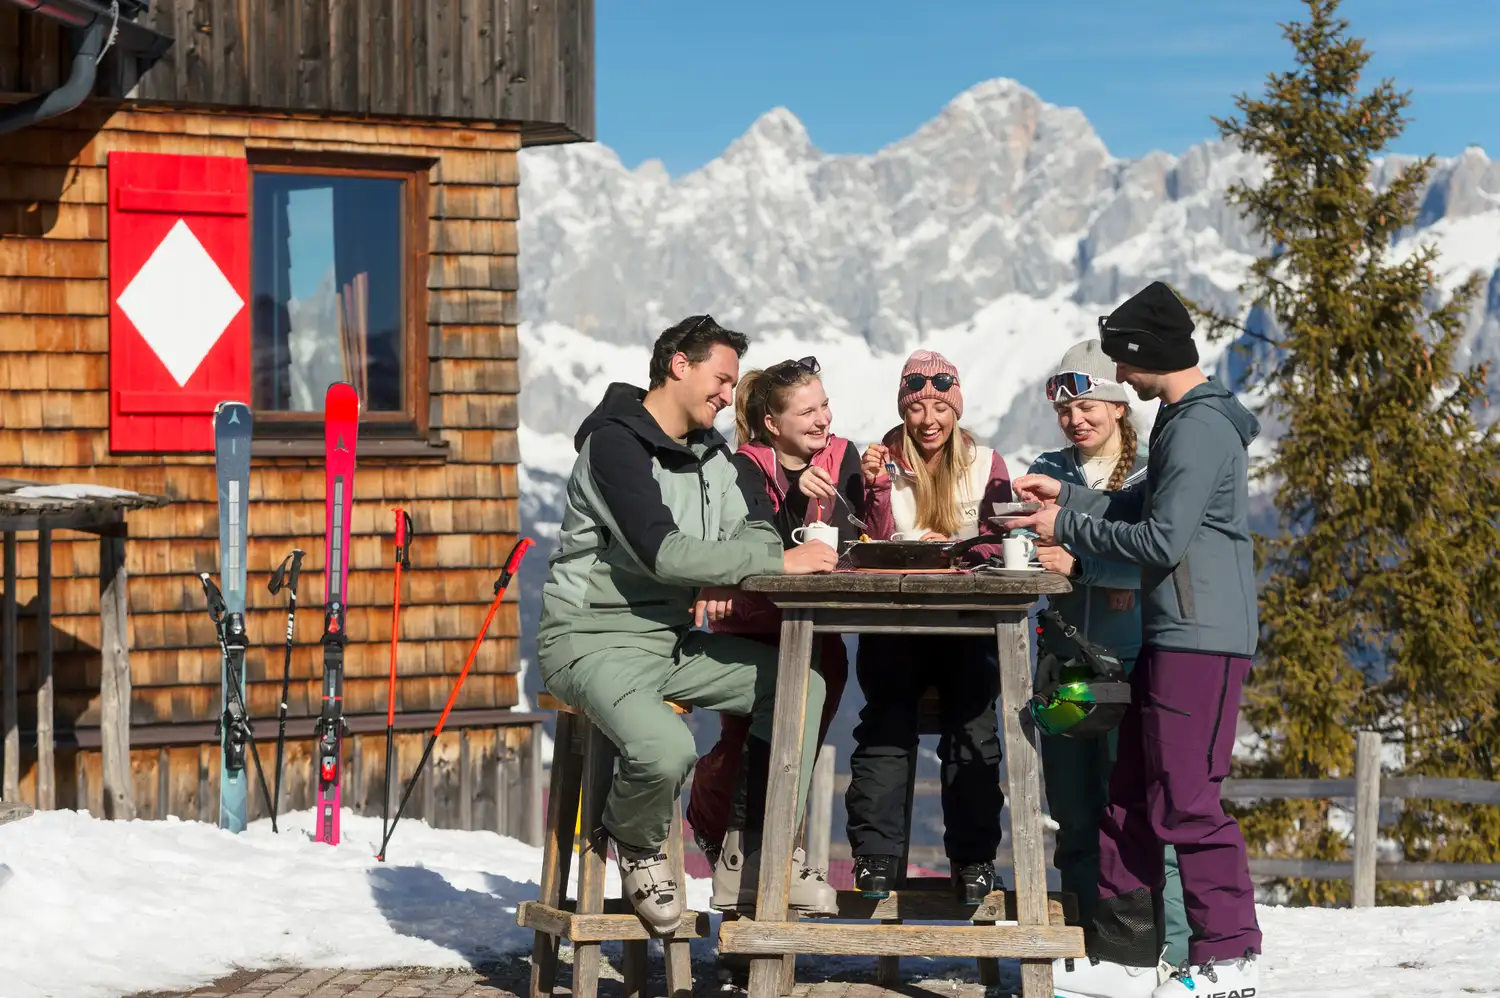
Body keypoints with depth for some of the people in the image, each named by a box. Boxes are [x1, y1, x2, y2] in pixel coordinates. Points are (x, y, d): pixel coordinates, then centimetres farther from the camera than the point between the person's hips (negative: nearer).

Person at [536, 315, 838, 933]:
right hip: (593, 642, -8)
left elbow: (755, 530, 9)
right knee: (666, 750, -35)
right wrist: (777, 562, -25)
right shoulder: (615, 441, -14)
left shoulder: (711, 452, 14)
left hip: (673, 639, 8)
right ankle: (637, 846, 0)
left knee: (801, 684, -10)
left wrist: (722, 580, -15)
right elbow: (661, 552, -24)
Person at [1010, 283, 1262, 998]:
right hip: (1172, 636, 11)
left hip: (1201, 638, -11)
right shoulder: (1183, 420, 16)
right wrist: (1066, 496, 21)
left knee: (1184, 800, -7)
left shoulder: (1202, 427, -16)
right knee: (1131, 797, 11)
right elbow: (1143, 509, 25)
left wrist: (1067, 528, -9)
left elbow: (1161, 538, -19)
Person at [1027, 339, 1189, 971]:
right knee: (1072, 816, 8)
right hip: (1063, 660, 4)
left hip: (1131, 662, -4)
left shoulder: (1150, 476, 1)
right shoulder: (1047, 471, 13)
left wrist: (1080, 564, -27)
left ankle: (1169, 948, -6)